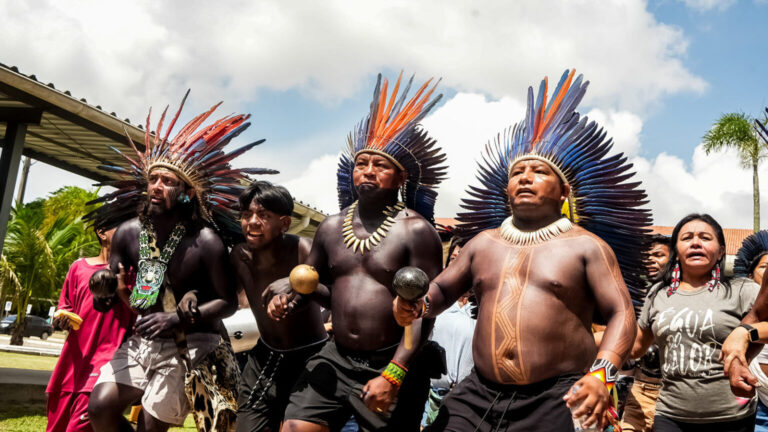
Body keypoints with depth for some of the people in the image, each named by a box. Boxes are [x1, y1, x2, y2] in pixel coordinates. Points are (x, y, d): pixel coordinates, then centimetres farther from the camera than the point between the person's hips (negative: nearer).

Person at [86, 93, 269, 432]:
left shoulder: (205, 241, -16)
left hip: (190, 346, -5)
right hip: (143, 340, 5)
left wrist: (178, 318, -23)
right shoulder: (127, 233, -1)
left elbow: (228, 302, -12)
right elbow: (115, 287, 11)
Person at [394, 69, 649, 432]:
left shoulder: (587, 245, 2)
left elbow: (621, 314, -3)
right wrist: (418, 304, 0)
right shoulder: (483, 242, 14)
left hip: (559, 398, -3)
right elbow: (441, 289, 23)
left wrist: (601, 374, -20)